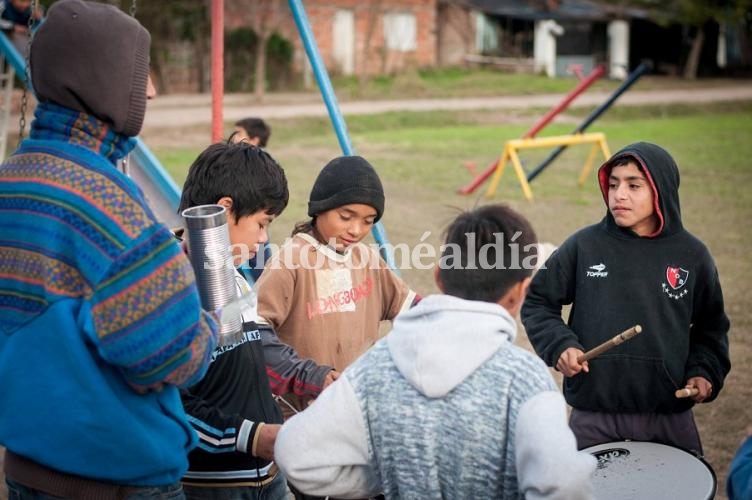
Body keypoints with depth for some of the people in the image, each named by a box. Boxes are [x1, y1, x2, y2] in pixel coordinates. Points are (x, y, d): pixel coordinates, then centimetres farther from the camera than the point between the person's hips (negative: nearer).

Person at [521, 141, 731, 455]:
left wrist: (704, 372, -1)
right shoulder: (583, 246, -3)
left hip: (669, 416, 1)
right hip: (593, 414, -1)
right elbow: (537, 303, 6)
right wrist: (558, 345, -10)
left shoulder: (691, 256, 2)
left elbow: (711, 326, 14)